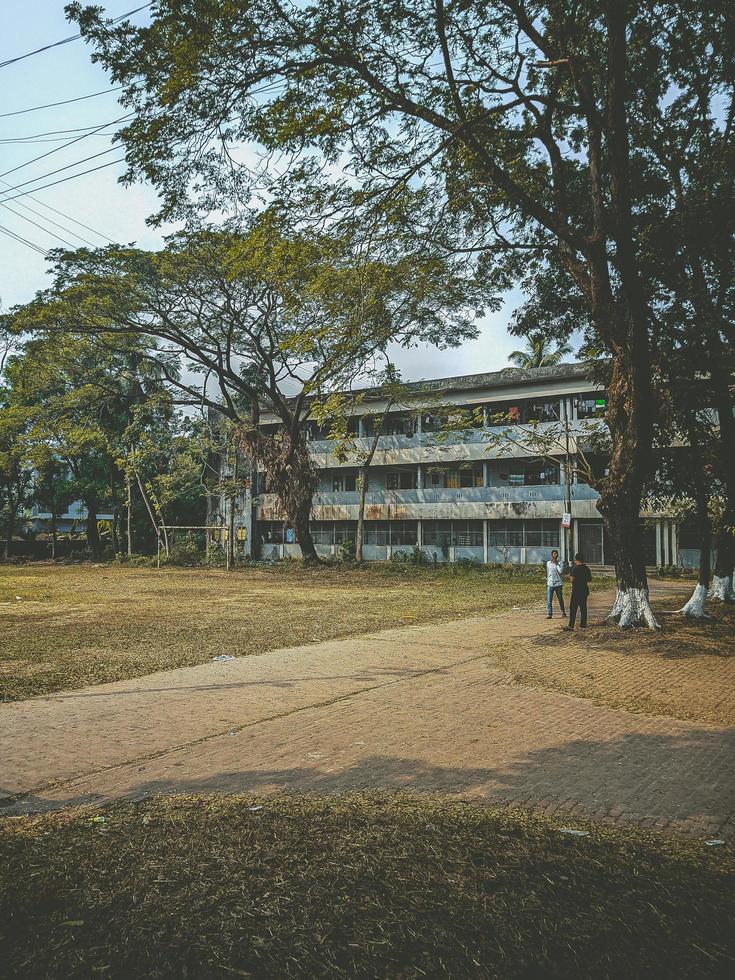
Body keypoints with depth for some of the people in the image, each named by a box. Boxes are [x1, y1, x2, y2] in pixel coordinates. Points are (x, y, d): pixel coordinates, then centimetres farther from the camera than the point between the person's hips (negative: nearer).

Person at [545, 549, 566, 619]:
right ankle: (549, 614, -5)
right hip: (550, 584, 1)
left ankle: (563, 611, 32)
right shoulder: (548, 563, 7)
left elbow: (560, 571, -18)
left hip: (558, 584, -1)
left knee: (560, 598, 11)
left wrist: (556, 564, -13)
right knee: (549, 600, -7)